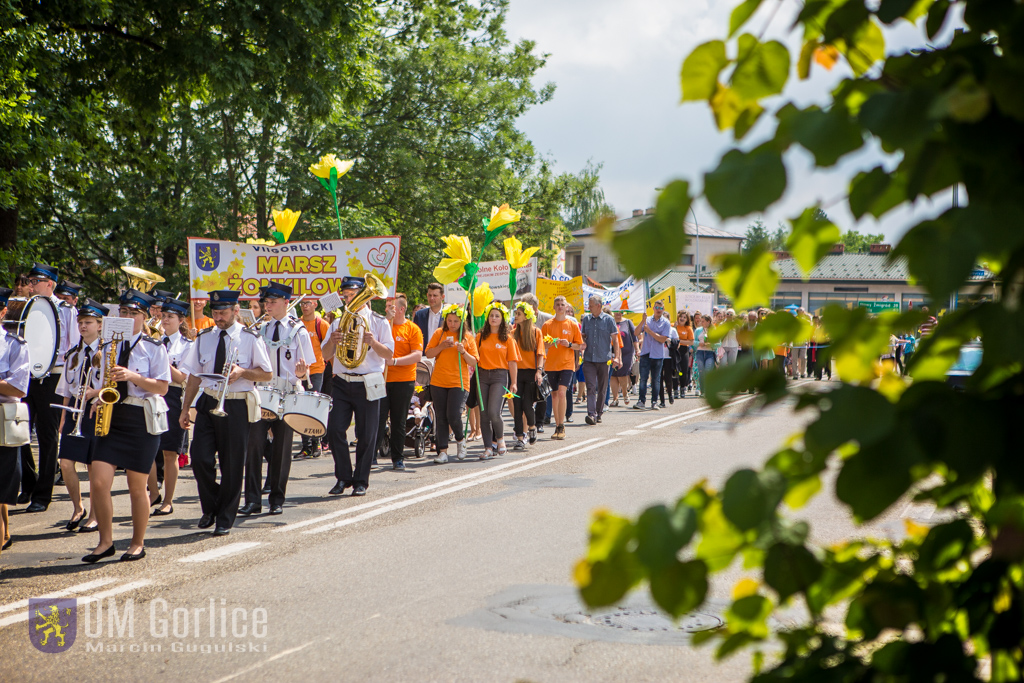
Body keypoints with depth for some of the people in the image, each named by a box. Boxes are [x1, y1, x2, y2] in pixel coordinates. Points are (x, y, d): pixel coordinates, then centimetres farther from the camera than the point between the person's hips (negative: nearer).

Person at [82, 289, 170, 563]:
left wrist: (132, 376, -18)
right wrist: (99, 401, 0)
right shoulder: (109, 347, 14)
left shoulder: (154, 348, 0)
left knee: (137, 487, 3)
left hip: (142, 419, -4)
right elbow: (105, 383, 20)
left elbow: (162, 387, -6)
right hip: (111, 417, 4)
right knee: (98, 482, -7)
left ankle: (138, 544, 19)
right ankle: (105, 541, 9)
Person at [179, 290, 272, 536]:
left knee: (231, 464, 2)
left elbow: (267, 373, 1)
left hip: (236, 407, -3)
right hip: (208, 403, 3)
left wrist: (242, 372, -17)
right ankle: (210, 509, 19)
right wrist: (185, 409, 9)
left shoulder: (250, 338, -1)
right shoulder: (203, 338, 9)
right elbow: (194, 376, 12)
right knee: (201, 459, -6)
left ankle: (225, 519, 16)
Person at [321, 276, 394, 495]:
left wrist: (372, 342, -20)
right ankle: (343, 477, 10)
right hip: (342, 383, 3)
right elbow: (326, 354, 9)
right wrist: (332, 340, -12)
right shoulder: (338, 322, 13)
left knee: (366, 435, 0)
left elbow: (389, 355, -2)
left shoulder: (379, 322, 3)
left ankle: (360, 481, 12)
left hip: (368, 385, -3)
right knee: (335, 429, -6)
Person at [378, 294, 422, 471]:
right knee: (378, 419, -3)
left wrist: (394, 361, -19)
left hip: (404, 381, -2)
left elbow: (417, 355, -8)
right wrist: (387, 320, -10)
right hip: (381, 379, 2)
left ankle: (397, 458, 15)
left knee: (399, 421, 6)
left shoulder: (412, 329, 0)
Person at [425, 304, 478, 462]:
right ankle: (442, 451, 8)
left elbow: (474, 362, 2)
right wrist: (442, 346, -11)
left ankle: (460, 439, 16)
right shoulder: (439, 333, 9)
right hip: (438, 382, 2)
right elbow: (428, 354, 4)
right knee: (440, 417, 2)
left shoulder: (467, 337, 5)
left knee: (453, 415, -13)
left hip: (459, 382, -2)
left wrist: (463, 352, -15)